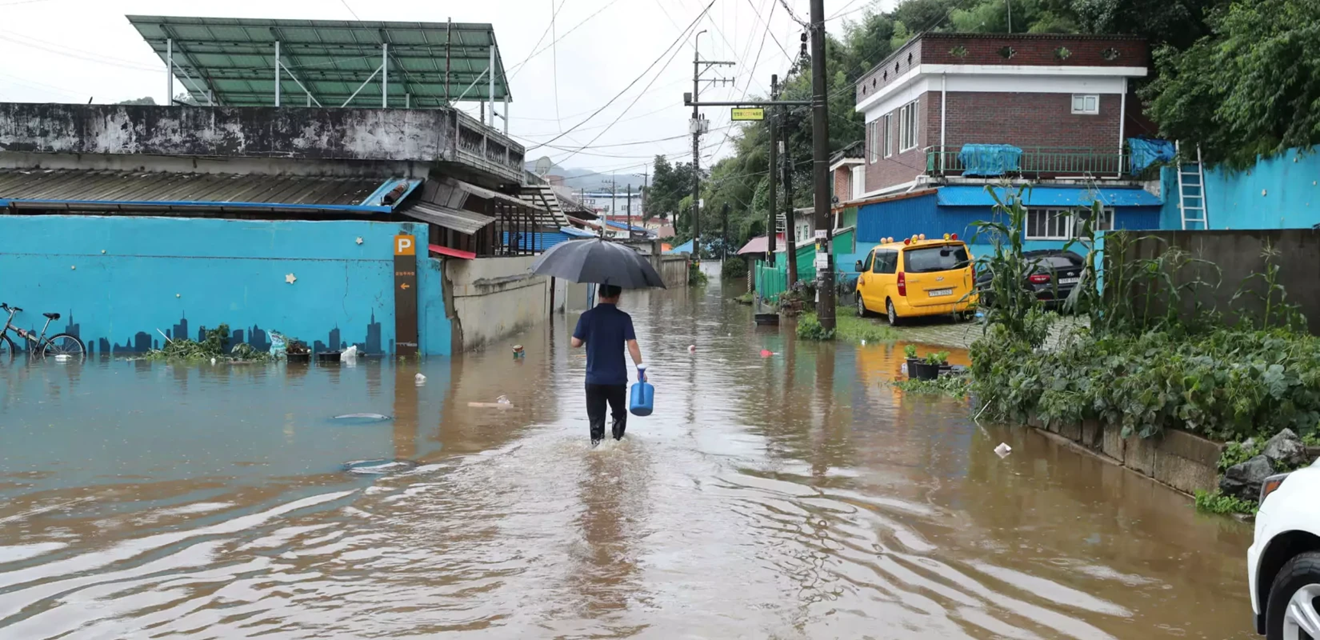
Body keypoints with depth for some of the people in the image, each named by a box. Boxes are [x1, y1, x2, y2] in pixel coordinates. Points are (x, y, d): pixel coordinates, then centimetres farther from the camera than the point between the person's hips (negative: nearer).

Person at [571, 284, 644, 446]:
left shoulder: (587, 317, -6)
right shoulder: (623, 318, -8)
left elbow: (575, 343, -2)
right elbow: (632, 345, -12)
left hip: (594, 378, 0)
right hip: (617, 378, 0)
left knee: (596, 417, 7)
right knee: (619, 414, 20)